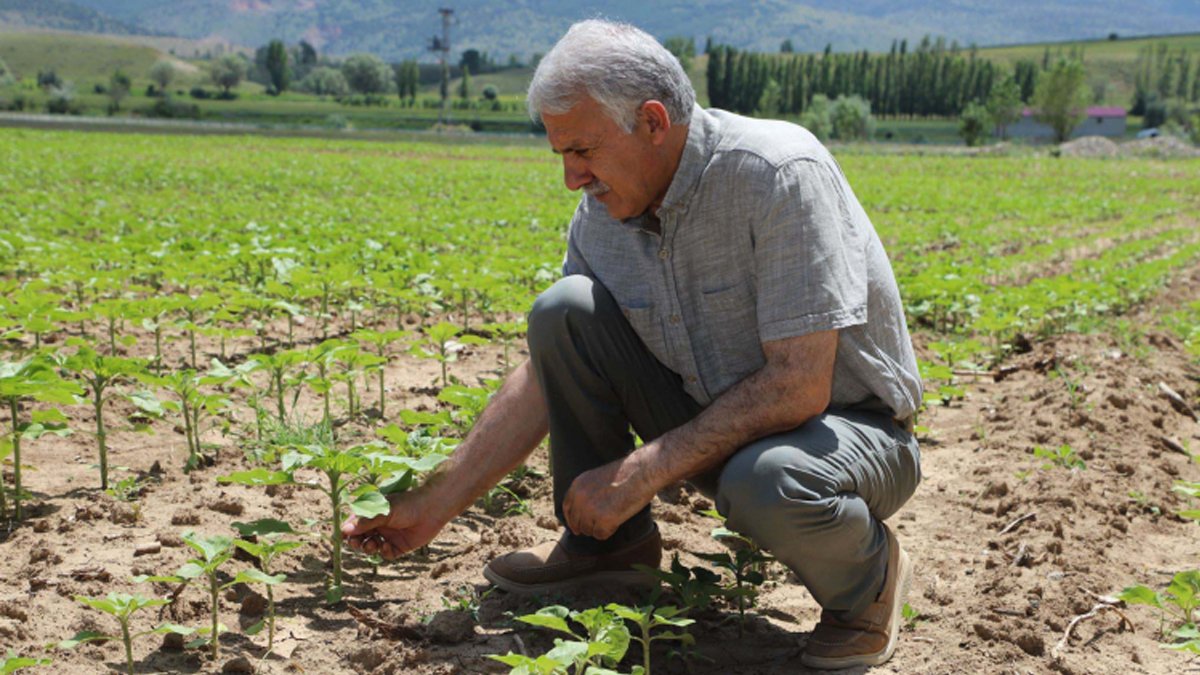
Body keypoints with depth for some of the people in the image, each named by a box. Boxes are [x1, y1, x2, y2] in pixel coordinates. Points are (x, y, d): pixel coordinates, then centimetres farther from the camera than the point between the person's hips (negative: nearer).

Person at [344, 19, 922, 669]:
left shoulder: (780, 172, -26)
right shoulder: (604, 215, -5)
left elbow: (798, 388, -29)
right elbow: (546, 378, 3)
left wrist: (639, 475, -26)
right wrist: (434, 505, 1)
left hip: (849, 426, -5)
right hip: (716, 421, 5)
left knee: (768, 484, -41)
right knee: (564, 311, -13)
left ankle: (869, 572, -3)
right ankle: (607, 542, 5)